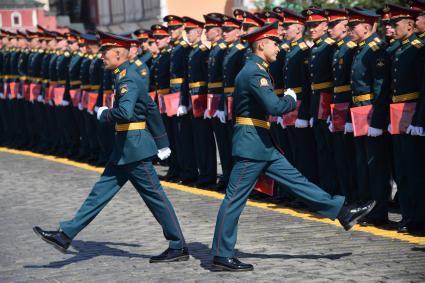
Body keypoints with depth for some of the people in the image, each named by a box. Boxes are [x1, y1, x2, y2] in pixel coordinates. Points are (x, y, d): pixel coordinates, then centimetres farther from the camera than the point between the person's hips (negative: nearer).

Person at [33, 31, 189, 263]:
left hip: (133, 147, -10)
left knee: (154, 195, -2)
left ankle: (179, 247, 6)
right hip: (125, 148, 10)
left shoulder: (128, 79, -17)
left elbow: (125, 112, -34)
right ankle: (66, 235, 12)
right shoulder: (128, 75, 14)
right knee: (101, 190, 10)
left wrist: (103, 114, -14)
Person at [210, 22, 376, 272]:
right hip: (251, 144, -10)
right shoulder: (255, 72, -18)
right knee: (235, 200, -3)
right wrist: (291, 99, -6)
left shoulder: (256, 69, 15)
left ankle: (343, 213, 15)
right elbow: (275, 107, -25)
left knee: (296, 181, 12)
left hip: (263, 144, 10)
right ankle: (222, 255, 3)